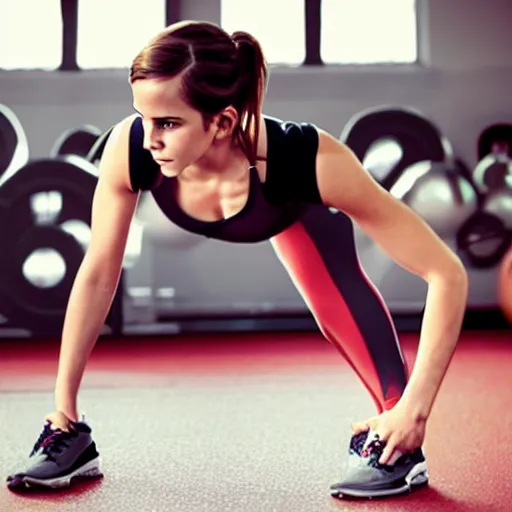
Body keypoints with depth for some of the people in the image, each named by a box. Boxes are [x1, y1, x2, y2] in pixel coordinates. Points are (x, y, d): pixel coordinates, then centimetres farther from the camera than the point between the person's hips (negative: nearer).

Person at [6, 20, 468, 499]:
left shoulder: (310, 162, -45)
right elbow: (98, 275, -23)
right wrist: (63, 401, -18)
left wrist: (413, 409, -43)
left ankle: (396, 442, -12)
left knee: (332, 287, -23)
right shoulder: (129, 148, -39)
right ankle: (73, 432, 6)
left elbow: (447, 275, -41)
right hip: (188, 198, 2)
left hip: (292, 202, -1)